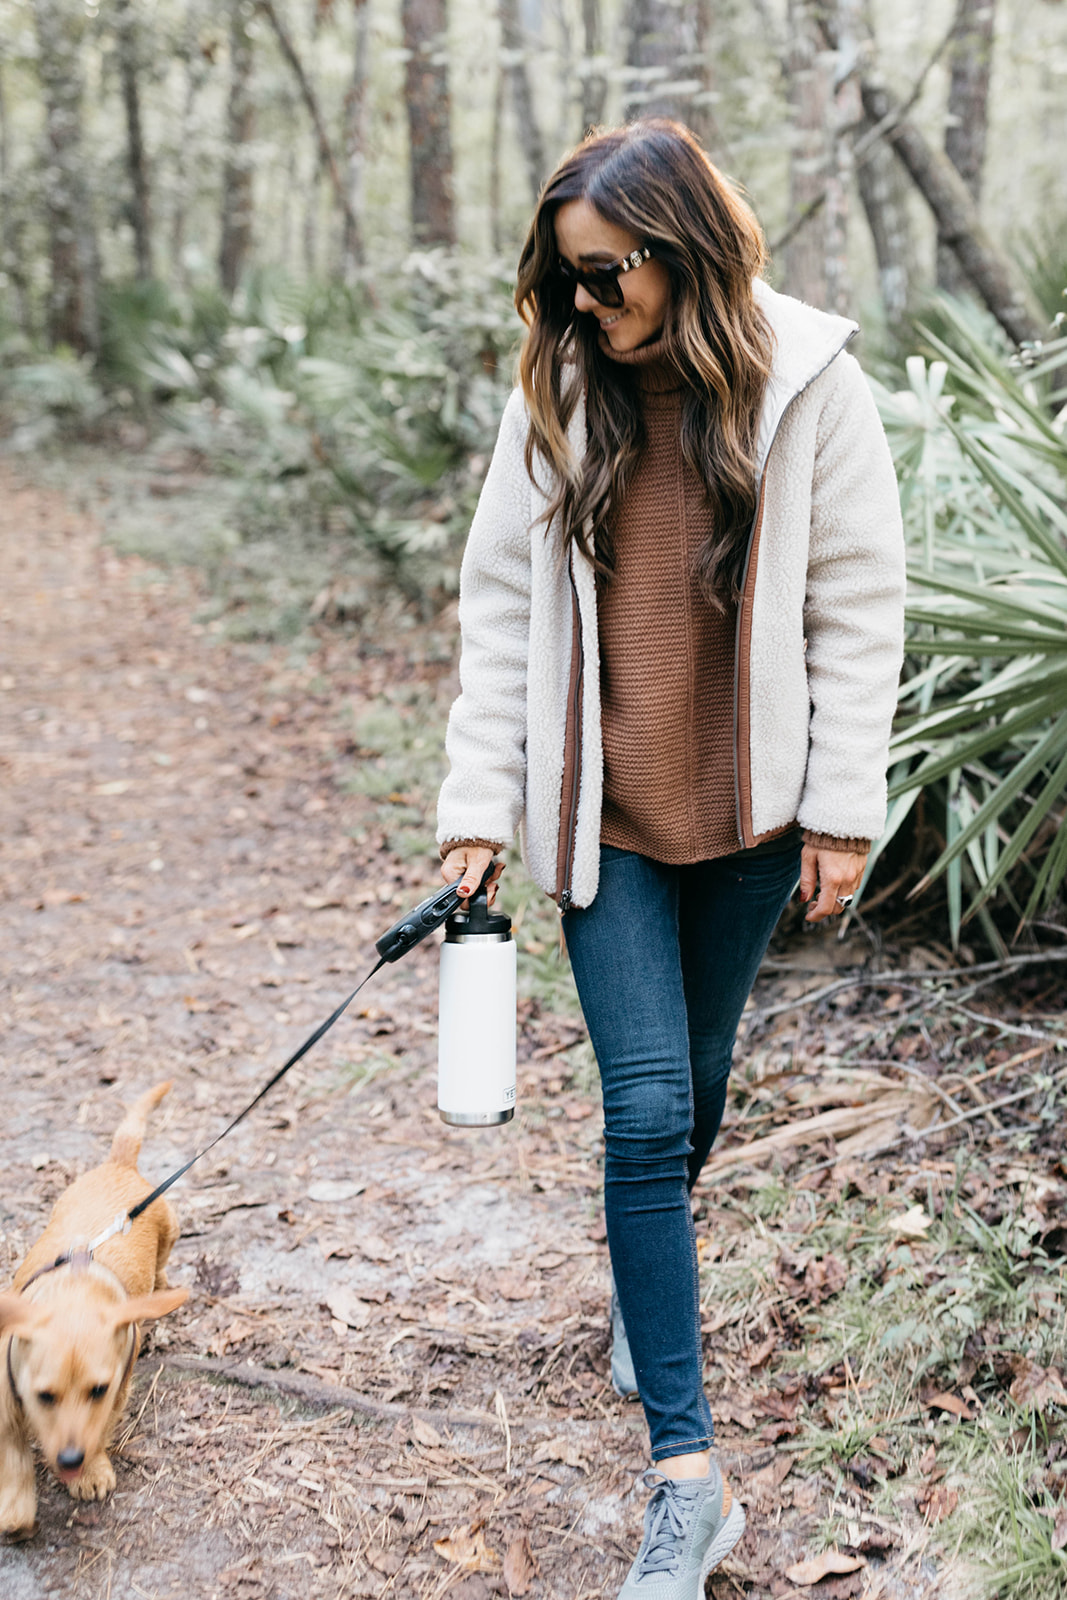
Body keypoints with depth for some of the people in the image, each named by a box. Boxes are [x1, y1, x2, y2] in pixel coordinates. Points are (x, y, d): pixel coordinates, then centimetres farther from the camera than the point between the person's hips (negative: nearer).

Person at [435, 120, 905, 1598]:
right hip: (606, 809, 0)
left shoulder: (804, 380, -7)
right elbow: (502, 600, 2)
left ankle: (646, 1284, 48)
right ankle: (689, 1473, 0)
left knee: (696, 1080, 16)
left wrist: (843, 808, -6)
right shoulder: (557, 390, -2)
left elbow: (857, 600, -4)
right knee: (646, 1105, -6)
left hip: (749, 805, 0)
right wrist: (477, 801, -3)